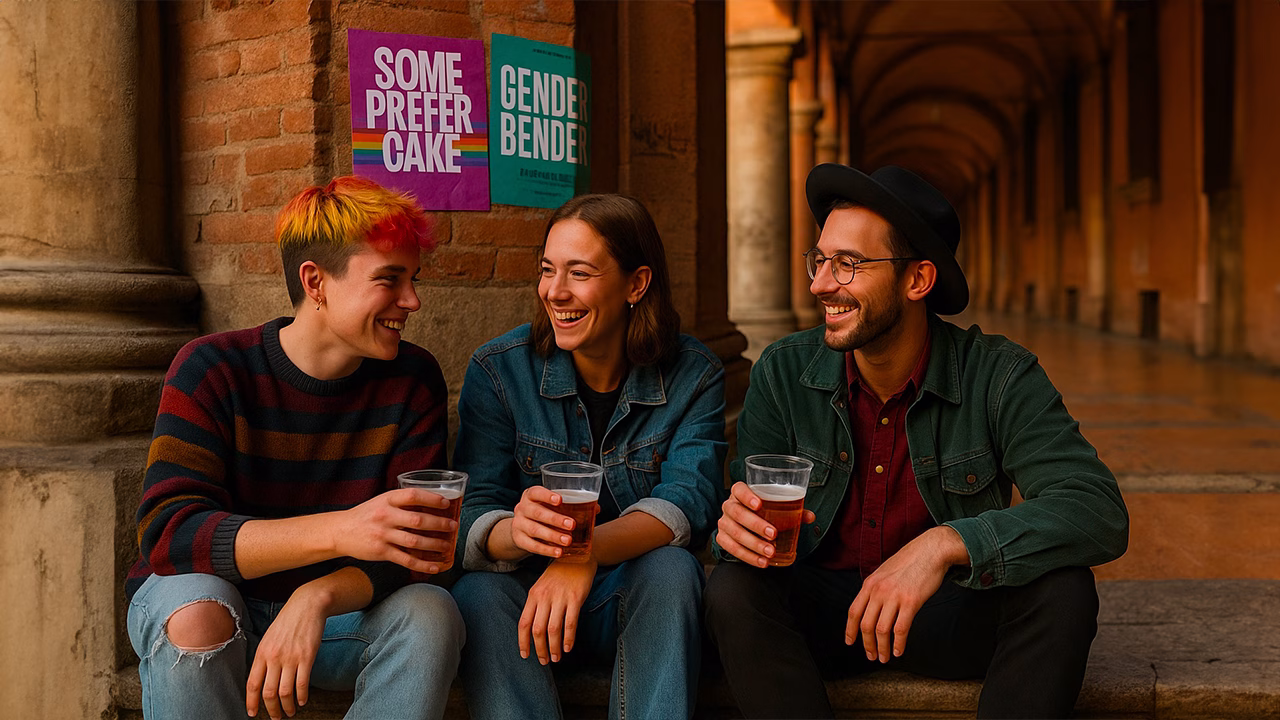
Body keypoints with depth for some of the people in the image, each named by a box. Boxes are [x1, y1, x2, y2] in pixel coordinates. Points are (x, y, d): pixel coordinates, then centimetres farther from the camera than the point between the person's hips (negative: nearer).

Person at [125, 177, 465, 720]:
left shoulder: (413, 380, -7)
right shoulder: (212, 370, -15)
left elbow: (409, 543, -12)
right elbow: (168, 533, -28)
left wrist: (316, 597, -35)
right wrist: (340, 530, -43)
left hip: (337, 610, 2)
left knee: (430, 612, -26)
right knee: (196, 615, -34)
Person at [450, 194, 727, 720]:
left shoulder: (694, 376, -5)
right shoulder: (498, 370, -5)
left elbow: (687, 503, -19)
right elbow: (471, 515, -12)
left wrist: (588, 551, -38)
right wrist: (515, 531, -38)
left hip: (639, 601, 0)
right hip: (523, 596, 0)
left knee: (670, 568, -31)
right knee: (479, 593, -31)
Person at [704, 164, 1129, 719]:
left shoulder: (998, 377, -14)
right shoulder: (783, 373, -7)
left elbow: (1100, 512, -25)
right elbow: (750, 506, -4)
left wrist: (946, 543, -39)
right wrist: (738, 523, -32)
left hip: (950, 615, -1)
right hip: (822, 609, 1)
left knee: (1062, 590, -29)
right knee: (734, 591, -29)